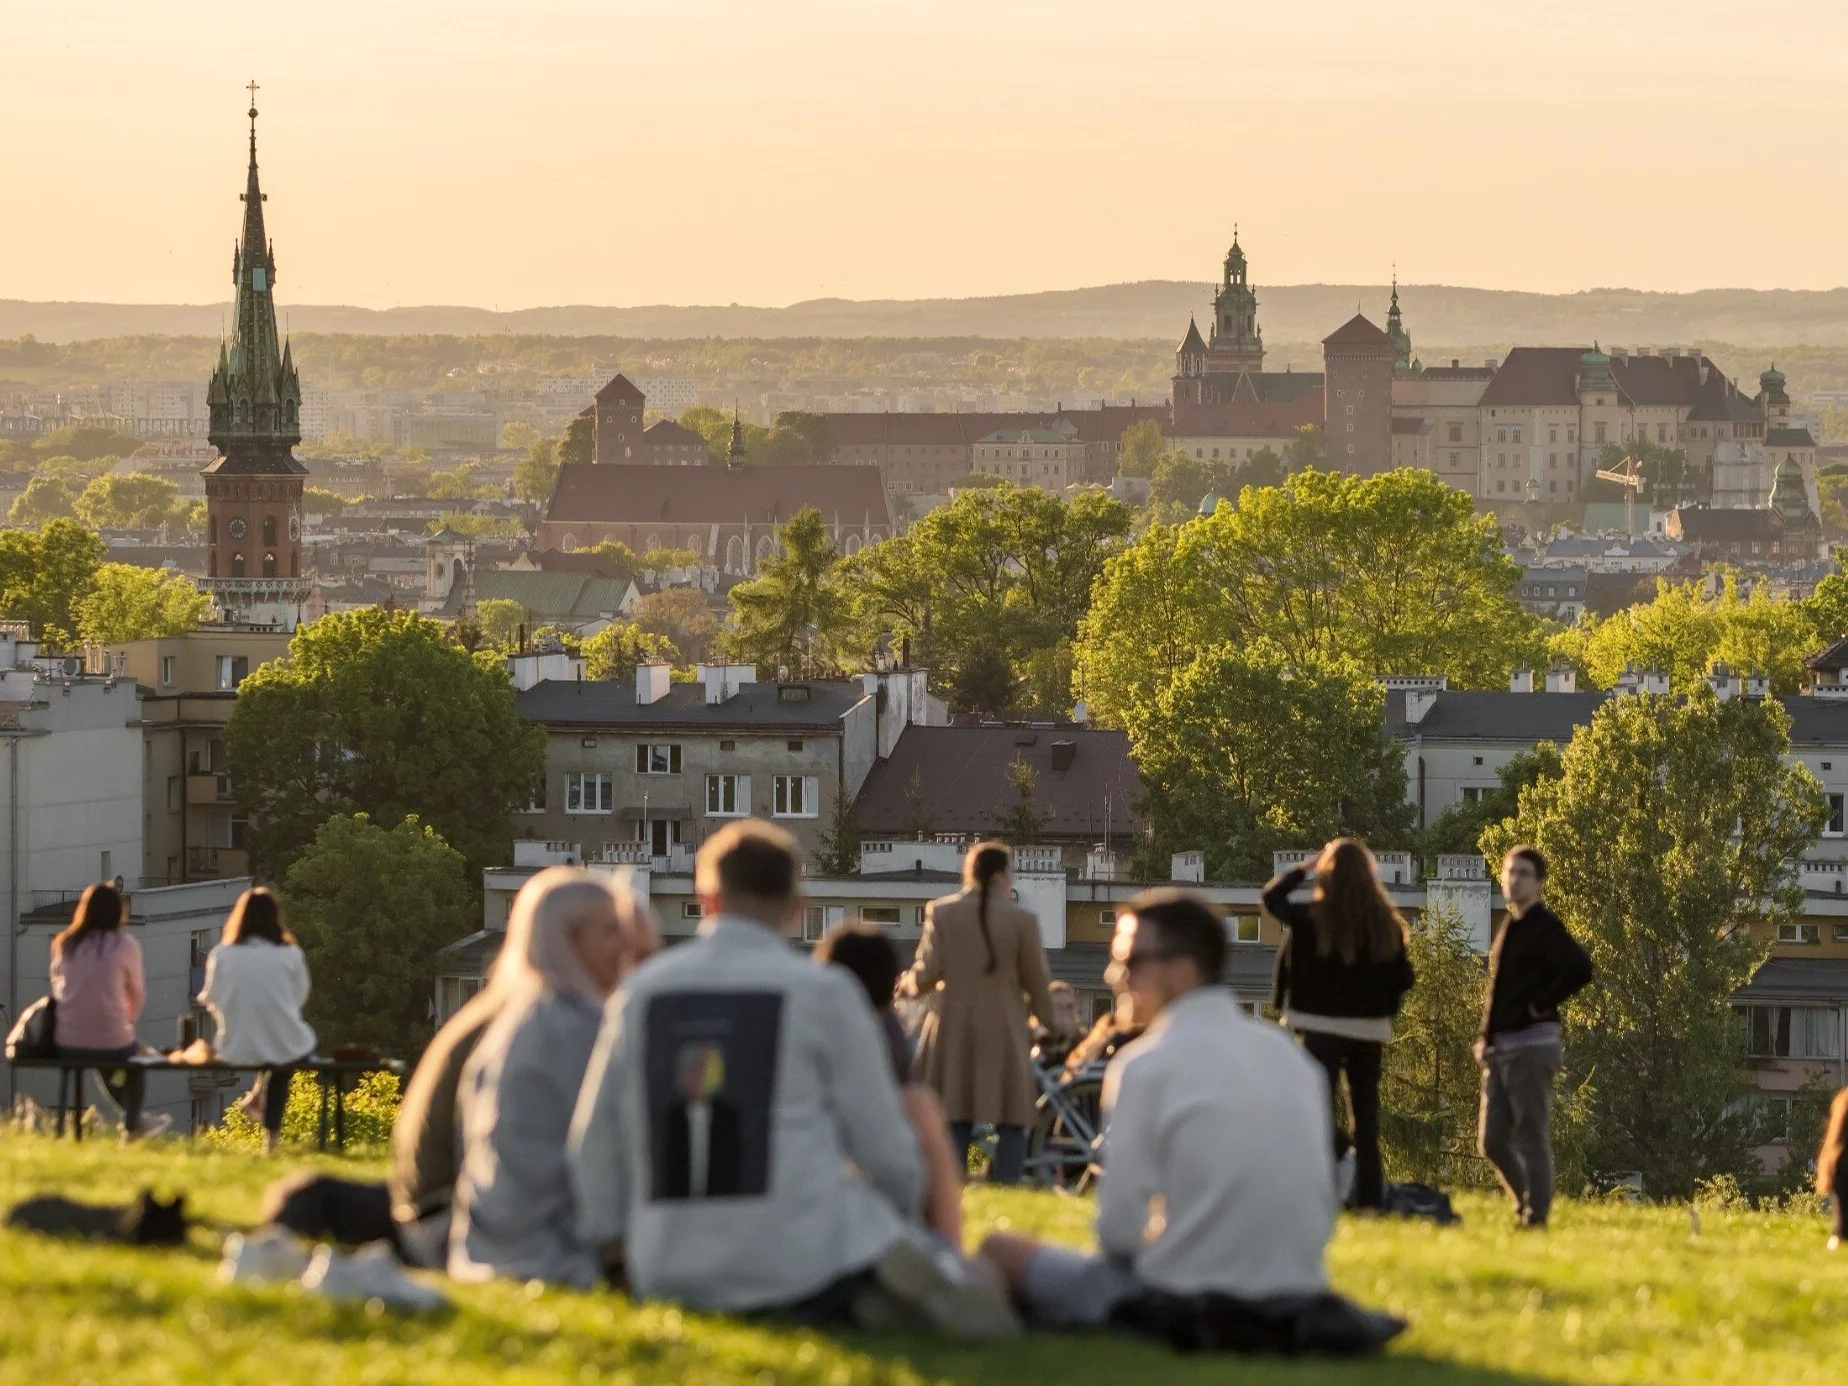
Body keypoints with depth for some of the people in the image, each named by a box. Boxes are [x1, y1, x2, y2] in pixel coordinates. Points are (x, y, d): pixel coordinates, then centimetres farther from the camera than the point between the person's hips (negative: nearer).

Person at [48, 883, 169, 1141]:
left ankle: (134, 1118, 55)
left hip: (66, 1044, 3)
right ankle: (132, 1127, 36)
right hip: (110, 1043, -3)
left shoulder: (62, 944, 4)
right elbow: (137, 995, 7)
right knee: (136, 1053, 32)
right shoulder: (124, 946, -5)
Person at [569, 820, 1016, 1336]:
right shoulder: (823, 991, 1)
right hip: (801, 1258, -4)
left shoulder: (640, 991, 10)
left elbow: (594, 1138, 14)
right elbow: (882, 1142, 3)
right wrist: (904, 1209, 24)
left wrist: (612, 1245, 27)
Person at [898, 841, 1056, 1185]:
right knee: (1010, 1121, 3)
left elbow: (928, 972, -3)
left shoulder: (940, 912, -1)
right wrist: (1049, 1020, 18)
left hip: (953, 1029, 2)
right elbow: (1037, 983, 1)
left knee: (955, 1120, 8)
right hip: (1004, 1029, -2)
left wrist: (906, 986, 19)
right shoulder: (1022, 920, -6)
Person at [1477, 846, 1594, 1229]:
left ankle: (1535, 1216, -2)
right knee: (1493, 1141, 8)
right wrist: (1487, 1037, 16)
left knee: (1531, 1137, -6)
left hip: (1531, 1046, -9)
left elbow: (1580, 968, -25)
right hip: (1500, 1050, 9)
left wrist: (1542, 1004, -14)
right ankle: (1526, 1206, 21)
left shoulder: (1544, 927, -8)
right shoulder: (1509, 928, 17)